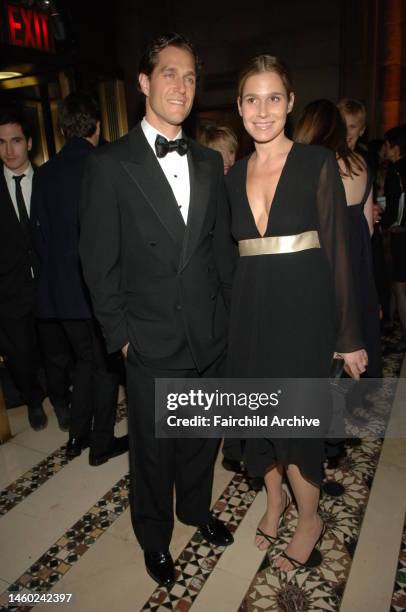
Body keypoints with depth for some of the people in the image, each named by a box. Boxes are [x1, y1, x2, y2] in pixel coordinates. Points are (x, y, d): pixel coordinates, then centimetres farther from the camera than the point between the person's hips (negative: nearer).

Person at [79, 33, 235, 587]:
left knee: (203, 437, 22)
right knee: (153, 449, 15)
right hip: (153, 344, -4)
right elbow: (99, 263, -7)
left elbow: (222, 244, 10)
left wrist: (229, 311, 6)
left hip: (211, 336, 5)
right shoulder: (110, 165, -8)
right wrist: (120, 334, -8)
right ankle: (155, 536, 43)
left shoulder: (209, 162, 7)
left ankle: (196, 508, 50)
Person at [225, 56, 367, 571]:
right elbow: (236, 250, 11)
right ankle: (274, 496, 41)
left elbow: (337, 249, -6)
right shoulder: (233, 175, 8)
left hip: (304, 306, -4)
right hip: (250, 308, 4)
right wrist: (229, 323, 8)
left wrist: (348, 335, -7)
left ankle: (309, 519, 31)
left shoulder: (317, 163, -4)